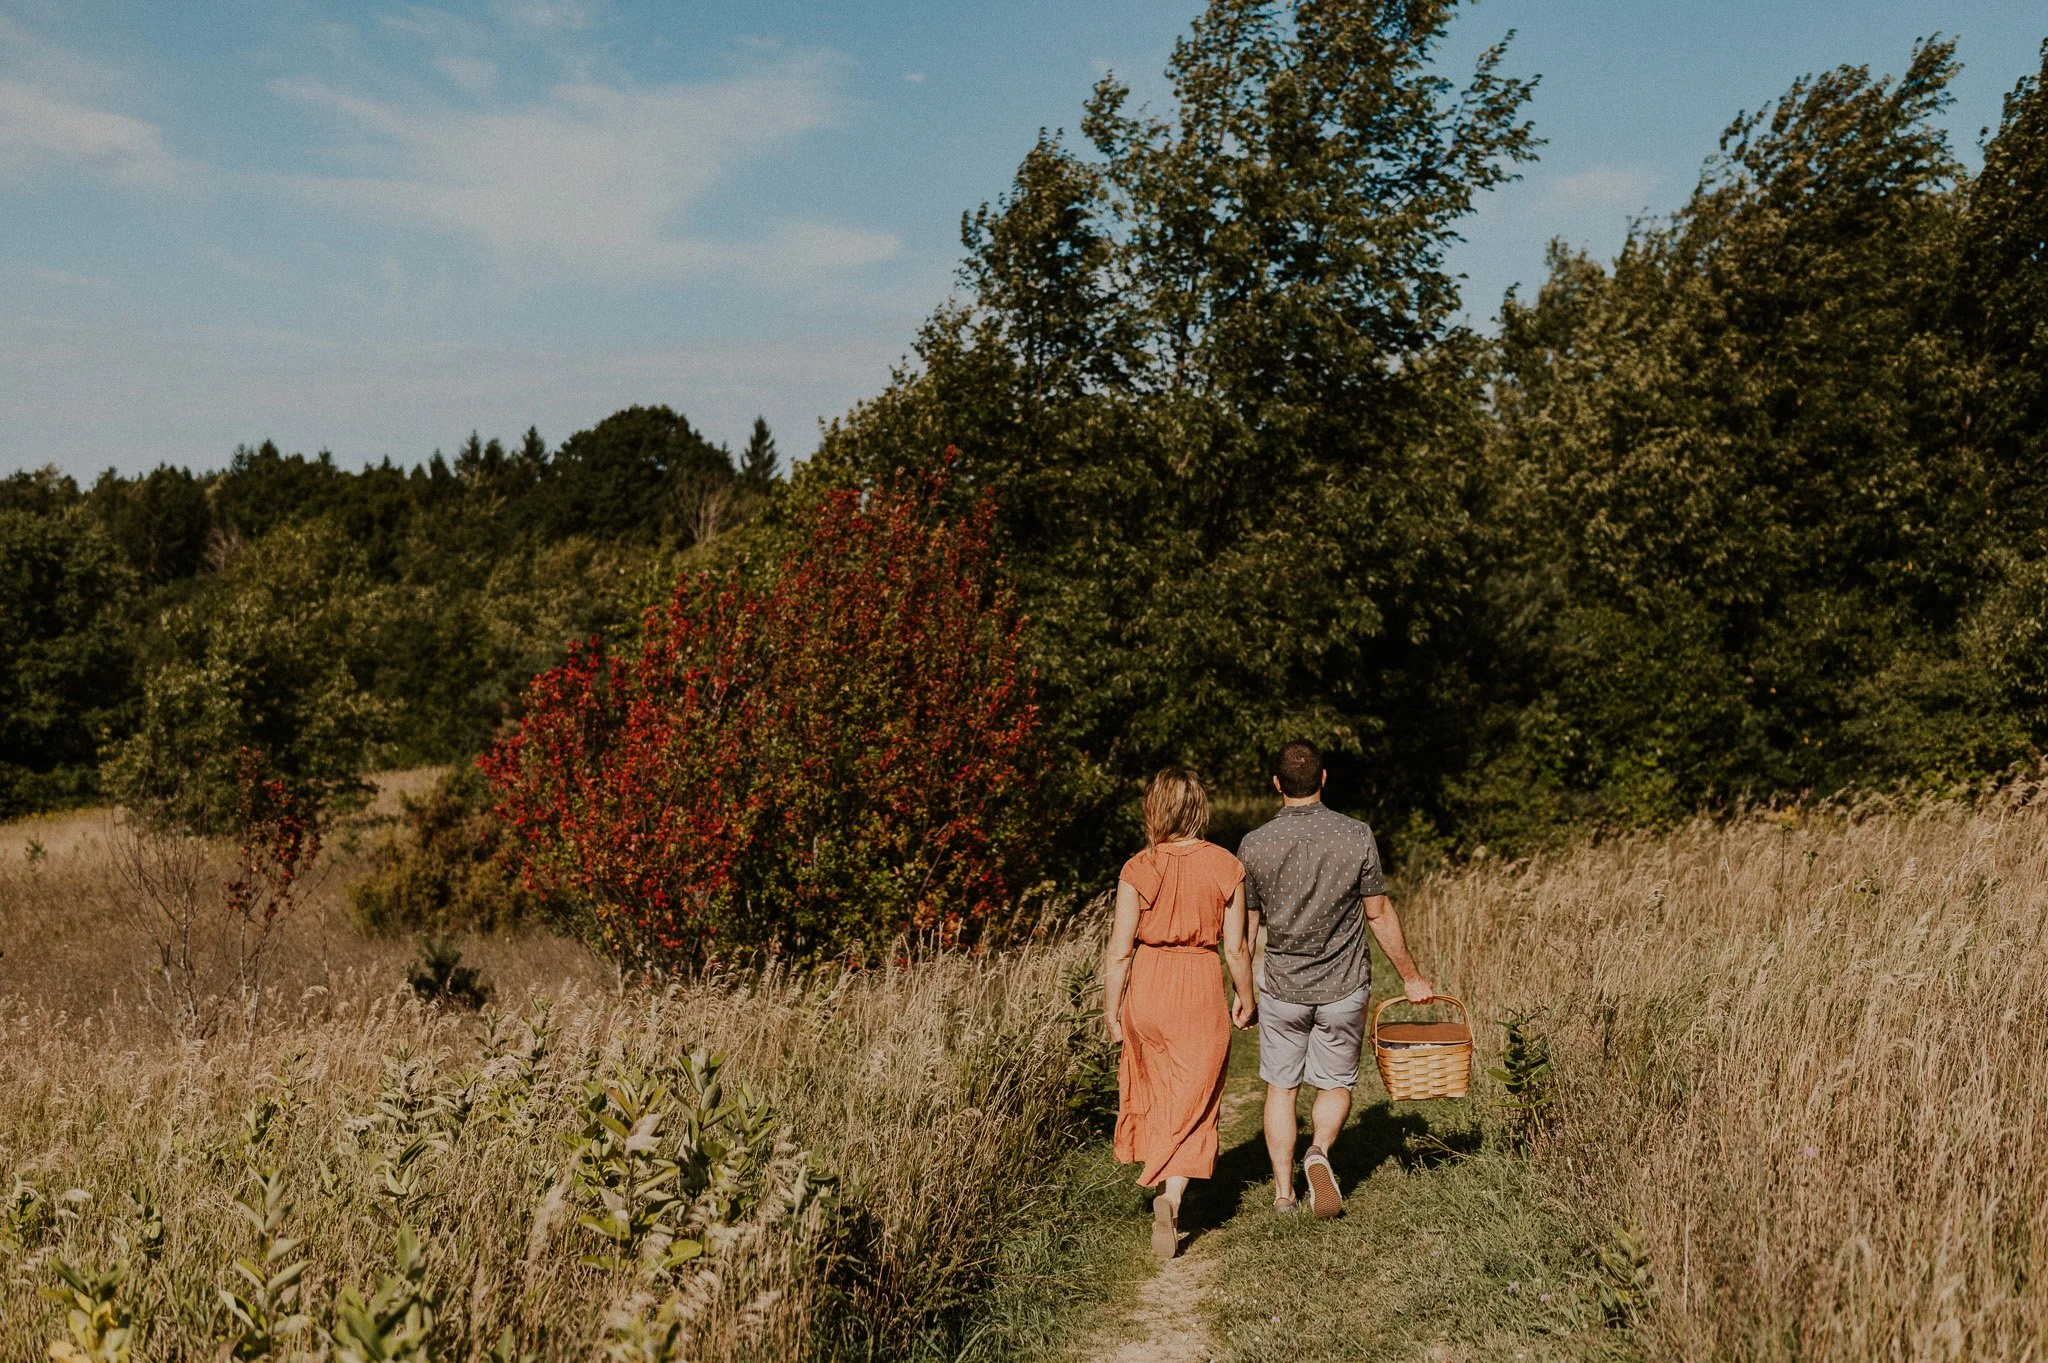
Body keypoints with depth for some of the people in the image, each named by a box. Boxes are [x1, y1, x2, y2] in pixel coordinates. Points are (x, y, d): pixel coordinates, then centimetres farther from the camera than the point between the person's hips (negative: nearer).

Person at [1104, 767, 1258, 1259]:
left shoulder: (1138, 870, -8)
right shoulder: (1225, 867, -7)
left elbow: (1120, 950, -8)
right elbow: (1236, 946, -3)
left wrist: (1110, 1010, 3)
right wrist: (1245, 996, 13)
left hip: (1147, 987, 1)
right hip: (1202, 987, -1)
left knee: (1151, 1089, 24)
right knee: (1191, 1103, 6)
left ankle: (1155, 1179, 40)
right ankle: (1170, 1195, -12)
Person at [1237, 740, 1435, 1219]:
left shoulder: (1254, 844, -7)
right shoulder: (1356, 836, -10)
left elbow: (1244, 928, 0)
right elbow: (1379, 914, -4)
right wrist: (1411, 976, 8)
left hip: (1281, 986, 0)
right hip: (1343, 987, 0)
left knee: (1281, 1087, 14)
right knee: (1336, 1085, 16)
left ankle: (1283, 1193, 14)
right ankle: (1319, 1151, -11)